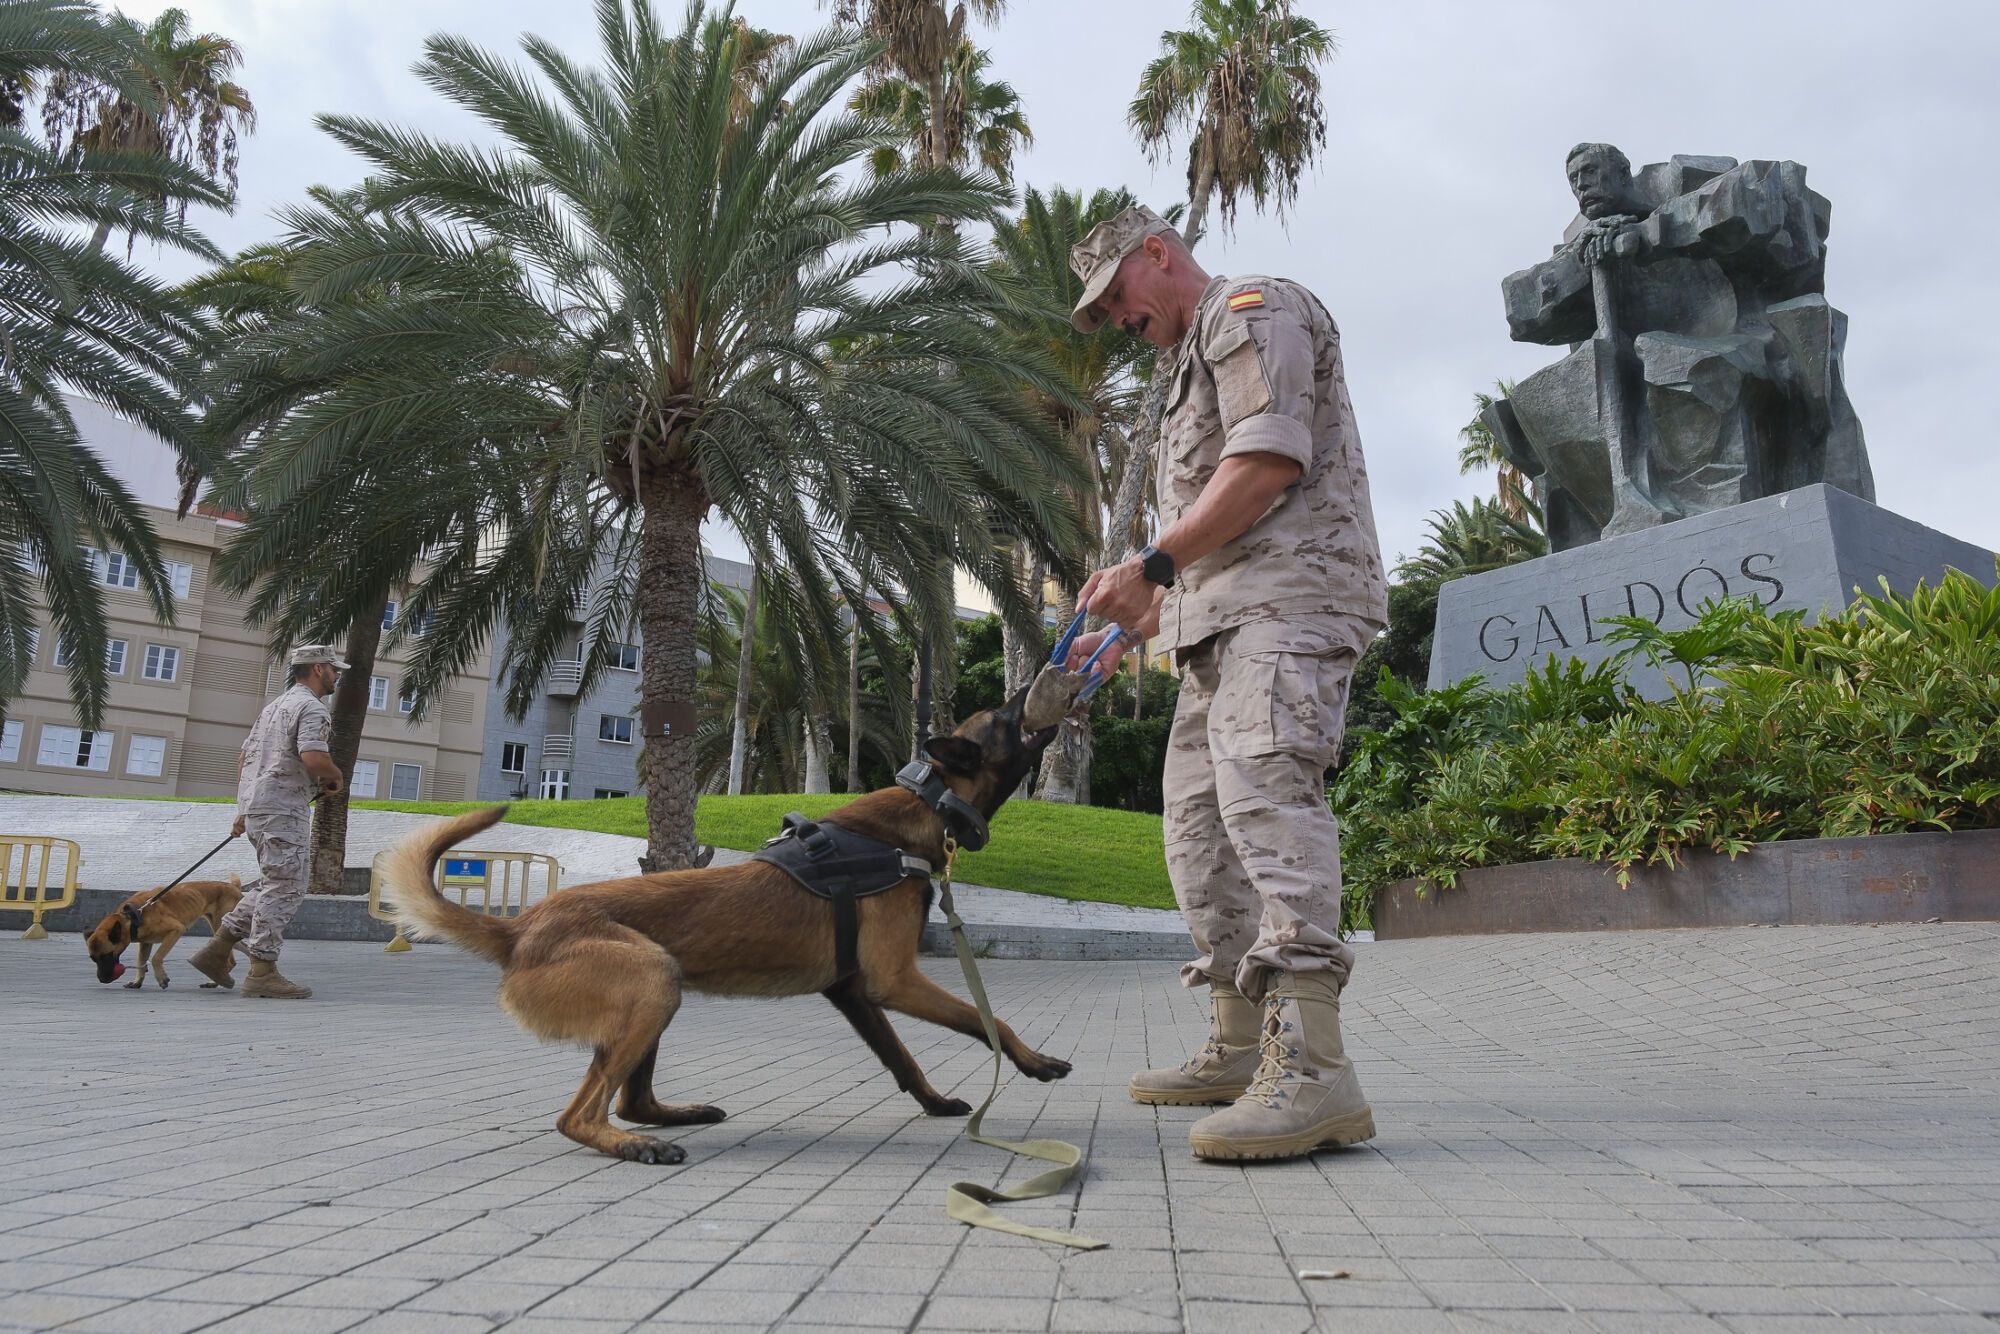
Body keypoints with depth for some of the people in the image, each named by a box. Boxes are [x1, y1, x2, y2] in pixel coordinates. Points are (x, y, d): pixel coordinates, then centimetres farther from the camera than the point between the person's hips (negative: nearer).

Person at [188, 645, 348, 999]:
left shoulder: (275, 705, 21)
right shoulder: (311, 707, -10)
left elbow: (243, 756, 24)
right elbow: (314, 758, -25)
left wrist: (243, 810, 27)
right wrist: (336, 778, -4)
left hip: (255, 806, 10)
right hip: (283, 809, -10)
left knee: (275, 884, 17)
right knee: (285, 888, -6)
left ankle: (219, 948, 16)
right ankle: (262, 972, -3)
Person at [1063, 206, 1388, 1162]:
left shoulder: (1251, 310, 3)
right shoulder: (1191, 366, 33)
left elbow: (1268, 463, -15)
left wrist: (1153, 565, -13)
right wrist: (1132, 628, 23)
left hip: (1290, 593, -10)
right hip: (1223, 618, 10)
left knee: (1264, 792, -26)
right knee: (1199, 822, 6)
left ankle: (1311, 1067, -32)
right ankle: (1239, 1047, 13)